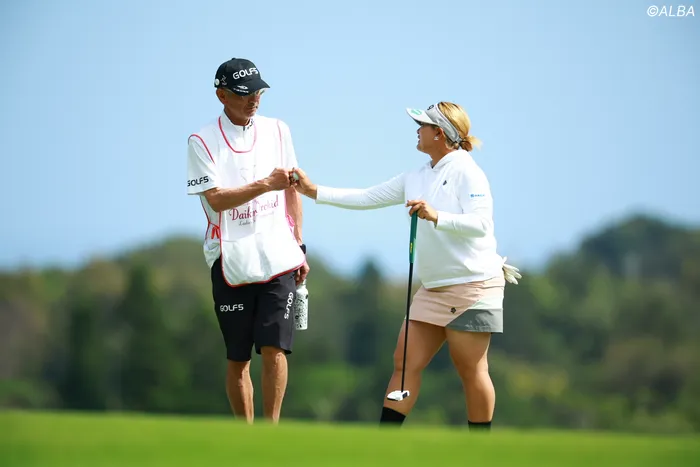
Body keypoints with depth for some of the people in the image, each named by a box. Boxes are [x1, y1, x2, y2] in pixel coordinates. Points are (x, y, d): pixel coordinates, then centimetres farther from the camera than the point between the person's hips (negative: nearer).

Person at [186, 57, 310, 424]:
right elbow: (217, 200, -13)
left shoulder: (277, 130, 9)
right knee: (237, 359, 4)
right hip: (231, 263, -2)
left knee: (274, 348, -11)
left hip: (278, 260, 2)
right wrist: (266, 184, -24)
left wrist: (298, 246, 13)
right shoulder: (202, 142, -4)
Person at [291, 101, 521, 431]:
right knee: (406, 363, 3)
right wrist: (315, 192, 17)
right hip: (432, 289, 8)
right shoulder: (418, 178, 14)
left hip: (471, 286, -8)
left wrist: (436, 217, -34)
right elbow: (367, 198, 19)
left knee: (471, 371, -3)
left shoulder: (466, 171, -11)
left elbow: (481, 223, -22)